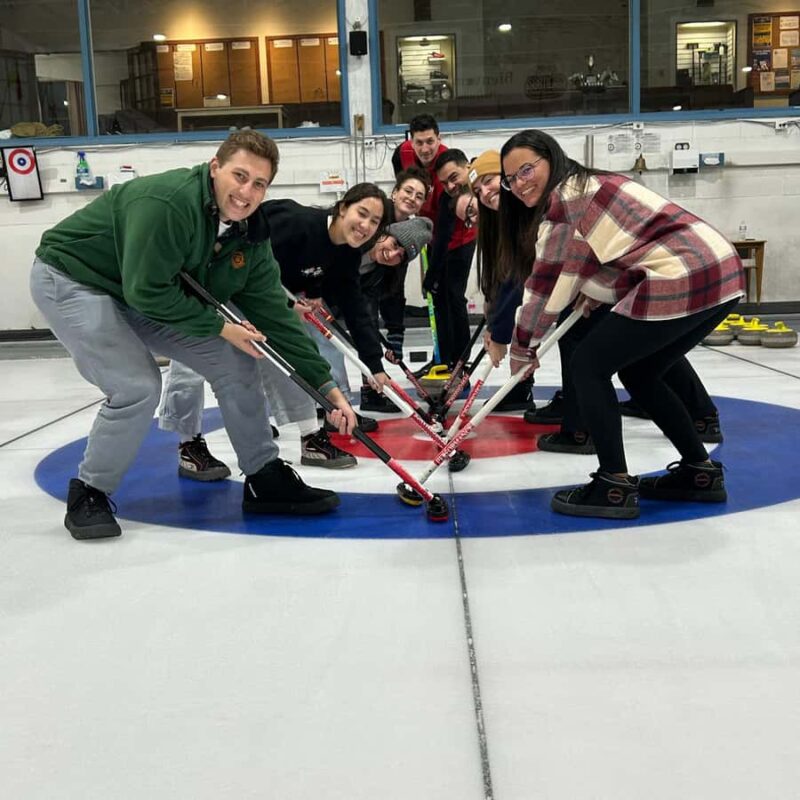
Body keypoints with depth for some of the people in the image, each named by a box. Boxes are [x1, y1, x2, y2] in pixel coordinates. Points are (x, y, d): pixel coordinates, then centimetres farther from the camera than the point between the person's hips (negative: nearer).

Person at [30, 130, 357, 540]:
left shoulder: (250, 237, -8)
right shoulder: (167, 202, -33)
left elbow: (274, 314, -6)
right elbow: (146, 291, -32)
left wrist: (326, 387, -9)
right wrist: (219, 327, -22)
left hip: (141, 294, 8)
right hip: (71, 278, -7)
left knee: (234, 361, -1)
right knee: (138, 387, -23)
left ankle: (266, 479, 11)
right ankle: (88, 495, 1)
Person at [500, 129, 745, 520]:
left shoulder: (563, 198, -5)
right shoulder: (591, 183, 23)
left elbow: (547, 285, -2)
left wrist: (522, 349, 9)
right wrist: (598, 290, 16)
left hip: (681, 282, -10)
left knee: (588, 366, 0)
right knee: (637, 373, 21)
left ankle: (615, 487, 0)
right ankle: (701, 472, 25)